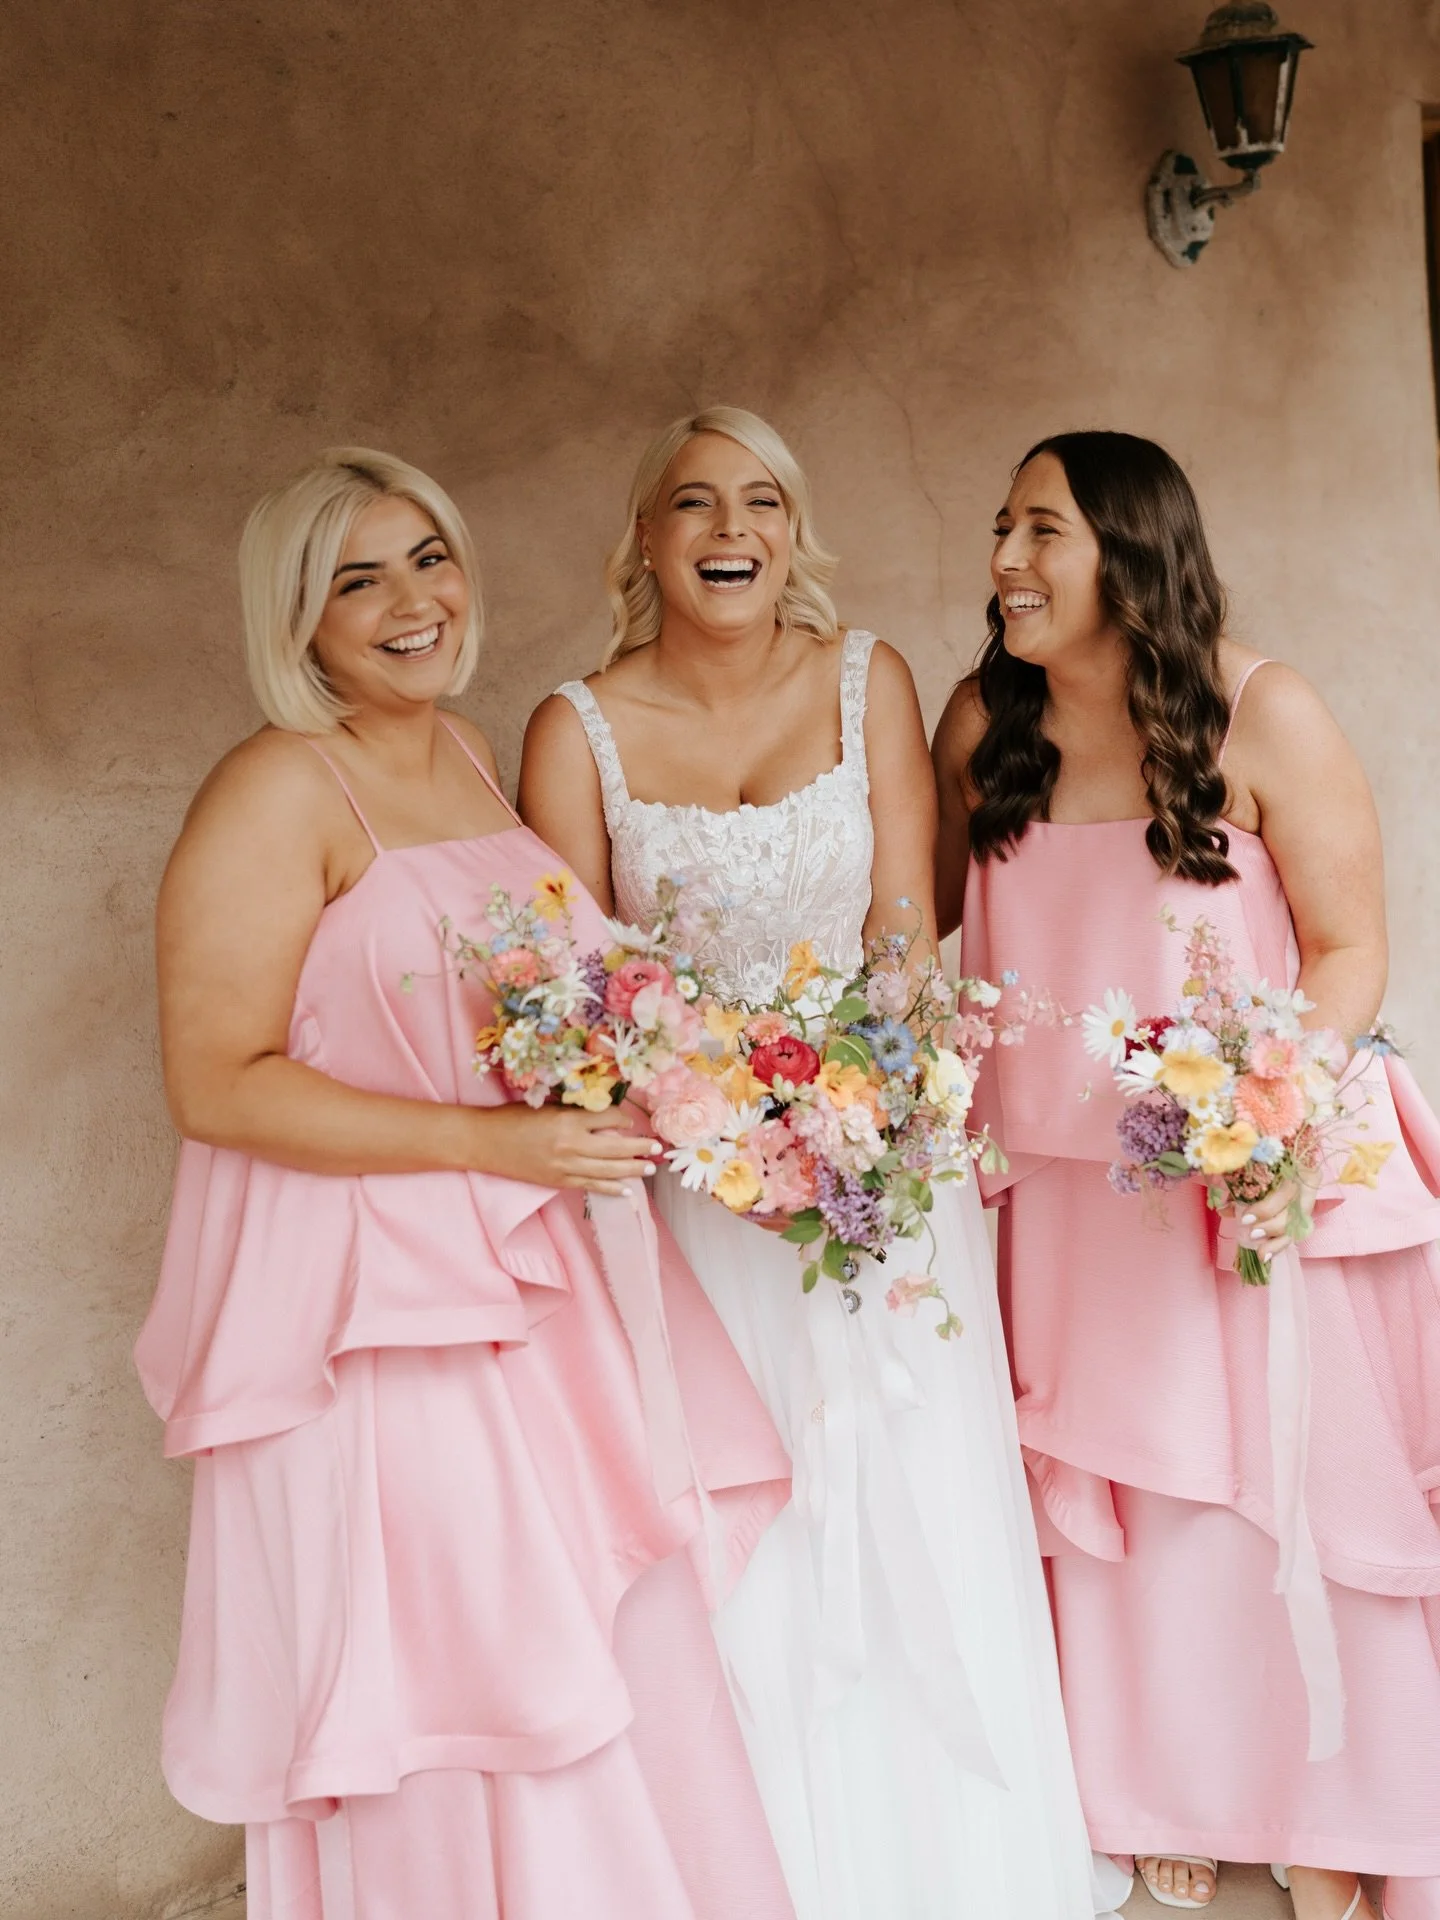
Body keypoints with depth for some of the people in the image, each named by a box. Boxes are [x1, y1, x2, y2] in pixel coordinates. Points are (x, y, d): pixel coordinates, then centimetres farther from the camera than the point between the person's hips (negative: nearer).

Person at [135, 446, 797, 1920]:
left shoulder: (471, 754, 10)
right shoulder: (275, 791, -14)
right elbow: (214, 1084, -18)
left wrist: (612, 1099, 6)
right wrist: (489, 1143, -21)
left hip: (536, 1274, 7)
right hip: (373, 1300, -7)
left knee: (599, 1656, 13)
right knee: (444, 1681, 0)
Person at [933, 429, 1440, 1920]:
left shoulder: (1262, 716, -11)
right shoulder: (985, 723, 1)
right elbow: (925, 907, 12)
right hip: (1067, 1193, 3)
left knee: (1285, 1499, 5)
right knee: (1116, 1510, 10)